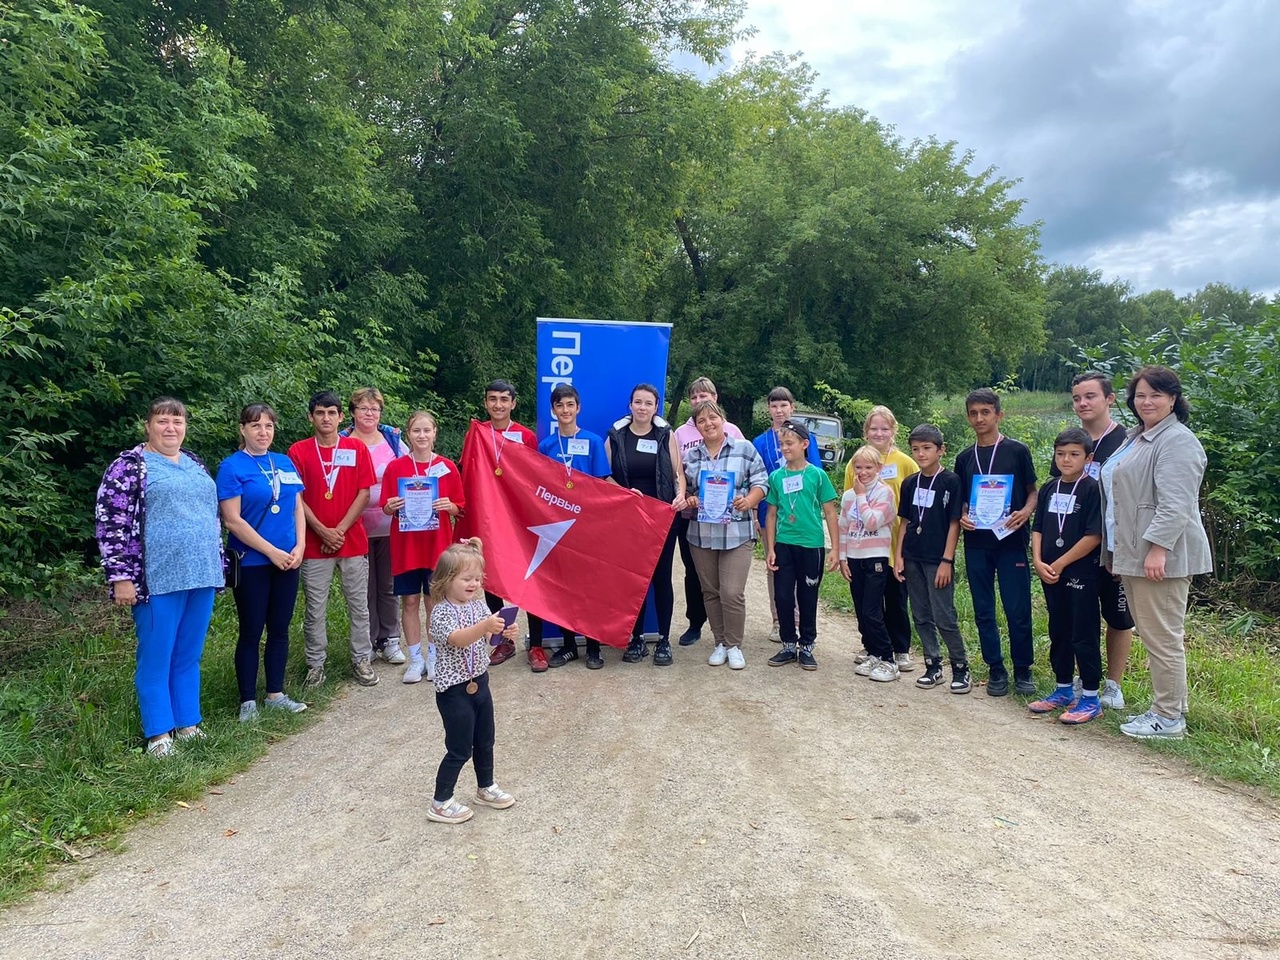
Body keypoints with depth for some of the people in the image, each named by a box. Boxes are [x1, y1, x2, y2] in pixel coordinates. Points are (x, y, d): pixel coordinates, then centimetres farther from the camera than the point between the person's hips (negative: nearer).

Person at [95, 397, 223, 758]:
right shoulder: (129, 465, -4)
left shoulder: (195, 464, 15)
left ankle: (187, 723, 22)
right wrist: (121, 577, -14)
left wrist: (219, 564, 19)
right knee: (156, 657, 3)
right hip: (158, 579, -6)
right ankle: (159, 732, 12)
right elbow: (110, 523, -9)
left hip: (201, 576, 6)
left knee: (188, 656, 13)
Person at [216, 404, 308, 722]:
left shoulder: (285, 463, 8)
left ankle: (275, 693, 23)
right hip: (251, 563, -5)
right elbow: (232, 520, -13)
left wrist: (300, 546, -4)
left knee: (279, 629, 11)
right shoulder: (232, 467, -7)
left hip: (288, 561, 5)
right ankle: (248, 700, 15)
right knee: (251, 633, 4)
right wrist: (272, 552, -14)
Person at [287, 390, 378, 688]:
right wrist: (323, 531, -11)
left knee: (359, 605, 7)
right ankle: (315, 664, 17)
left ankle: (361, 660, 18)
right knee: (314, 609, 6)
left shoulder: (357, 448, 3)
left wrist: (340, 530, -9)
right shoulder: (298, 451, 0)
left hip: (353, 541, 1)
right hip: (314, 543, 0)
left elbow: (363, 493, -1)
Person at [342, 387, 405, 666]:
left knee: (389, 585, 10)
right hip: (358, 526, -2)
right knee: (365, 588, 7)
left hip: (390, 525, 2)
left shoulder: (392, 438, 5)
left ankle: (390, 640, 20)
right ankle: (368, 643, 18)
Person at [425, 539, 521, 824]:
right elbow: (458, 639, -33)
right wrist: (485, 625, -50)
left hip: (479, 682, 7)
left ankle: (485, 788, 39)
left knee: (485, 741, 20)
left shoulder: (478, 604, 4)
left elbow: (487, 638, 5)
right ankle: (440, 803, 15)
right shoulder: (441, 612, -18)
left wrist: (504, 633, -17)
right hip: (455, 690, -7)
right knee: (460, 750, 0)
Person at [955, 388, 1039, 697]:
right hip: (976, 544, 3)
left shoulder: (1017, 451, 0)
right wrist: (962, 516, -4)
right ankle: (996, 670, 19)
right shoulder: (964, 458, 9)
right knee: (984, 611, 8)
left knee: (1018, 610, -1)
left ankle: (1022, 670, 16)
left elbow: (1033, 492, 4)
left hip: (1010, 541, -3)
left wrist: (1024, 512, -15)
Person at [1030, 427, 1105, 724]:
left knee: (1083, 635, 0)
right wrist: (1038, 562, -5)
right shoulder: (1049, 489, 9)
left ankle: (1090, 699, 9)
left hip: (1080, 573, -6)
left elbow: (1093, 536, -15)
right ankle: (1063, 691, 27)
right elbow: (1038, 529, 10)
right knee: (1058, 633, 15)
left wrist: (1059, 564, -13)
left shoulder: (1092, 490, -9)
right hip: (1050, 574, 6)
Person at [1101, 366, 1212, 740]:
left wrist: (1158, 549, -26)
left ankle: (1169, 717, 6)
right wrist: (1114, 549, 25)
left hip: (1161, 556, -10)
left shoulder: (1177, 440, -12)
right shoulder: (1137, 438, 19)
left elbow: (1175, 504, -21)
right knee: (1151, 633, 14)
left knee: (1162, 635, -4)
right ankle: (1169, 706, 24)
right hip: (1133, 554, 10)